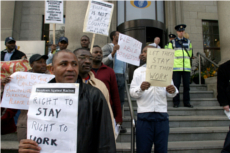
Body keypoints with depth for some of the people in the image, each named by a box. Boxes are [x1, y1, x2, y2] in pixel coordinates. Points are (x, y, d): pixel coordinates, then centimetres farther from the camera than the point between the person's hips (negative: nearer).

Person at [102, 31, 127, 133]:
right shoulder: (107, 47, 1)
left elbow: (126, 61, 26)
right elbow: (104, 62, -12)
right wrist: (113, 52, -22)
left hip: (122, 76, 7)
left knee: (121, 100, 9)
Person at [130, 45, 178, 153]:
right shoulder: (138, 71, 11)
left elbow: (170, 93, 7)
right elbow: (132, 92, 1)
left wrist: (173, 91, -15)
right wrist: (140, 88, -20)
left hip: (162, 115, 1)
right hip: (144, 116, 0)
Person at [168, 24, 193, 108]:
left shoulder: (188, 42, 14)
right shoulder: (172, 42, 7)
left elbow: (190, 54, 20)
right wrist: (173, 63, 4)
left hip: (186, 67, 3)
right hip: (176, 67, -2)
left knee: (186, 85, 4)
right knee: (176, 85, -2)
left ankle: (187, 102, 14)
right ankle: (176, 102, 6)